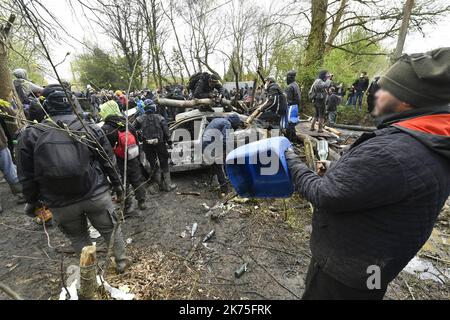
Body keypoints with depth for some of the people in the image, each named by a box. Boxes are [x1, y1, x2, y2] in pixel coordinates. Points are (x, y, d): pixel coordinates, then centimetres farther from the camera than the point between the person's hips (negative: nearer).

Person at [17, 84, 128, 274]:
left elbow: (27, 176, 0)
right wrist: (116, 184, 11)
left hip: (61, 203, 1)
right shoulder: (90, 128, -5)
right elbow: (108, 161, -1)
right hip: (96, 194, 0)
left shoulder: (30, 134, -5)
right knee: (110, 229, 19)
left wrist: (32, 201, 14)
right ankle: (121, 261, 37)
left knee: (78, 237, 22)